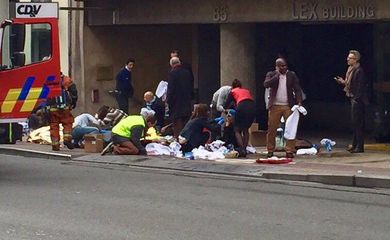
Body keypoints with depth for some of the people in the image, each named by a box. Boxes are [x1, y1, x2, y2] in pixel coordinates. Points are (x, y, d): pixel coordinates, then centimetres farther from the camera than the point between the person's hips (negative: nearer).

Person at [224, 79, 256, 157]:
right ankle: (244, 149, 13)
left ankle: (242, 150, -8)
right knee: (246, 130, 22)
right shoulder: (247, 91, 33)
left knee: (237, 130, 9)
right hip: (252, 107, 4)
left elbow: (226, 106, 19)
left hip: (242, 107, -4)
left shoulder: (233, 92, 22)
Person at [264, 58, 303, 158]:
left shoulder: (292, 75, 8)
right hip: (275, 106, 0)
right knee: (271, 129, 1)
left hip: (288, 106, 0)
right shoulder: (271, 74, 7)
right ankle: (270, 150, 10)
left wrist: (299, 102, -10)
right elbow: (266, 84, -11)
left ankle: (290, 151, -4)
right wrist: (277, 74, -10)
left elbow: (297, 89, 3)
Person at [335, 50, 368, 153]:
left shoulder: (359, 71, -16)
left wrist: (356, 98, -21)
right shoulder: (351, 70, 13)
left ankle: (360, 146, -5)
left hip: (357, 99, -10)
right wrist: (343, 82, 5)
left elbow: (360, 86, -19)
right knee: (355, 122, 14)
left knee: (358, 122, -8)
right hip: (353, 98, 10)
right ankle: (355, 144, 21)